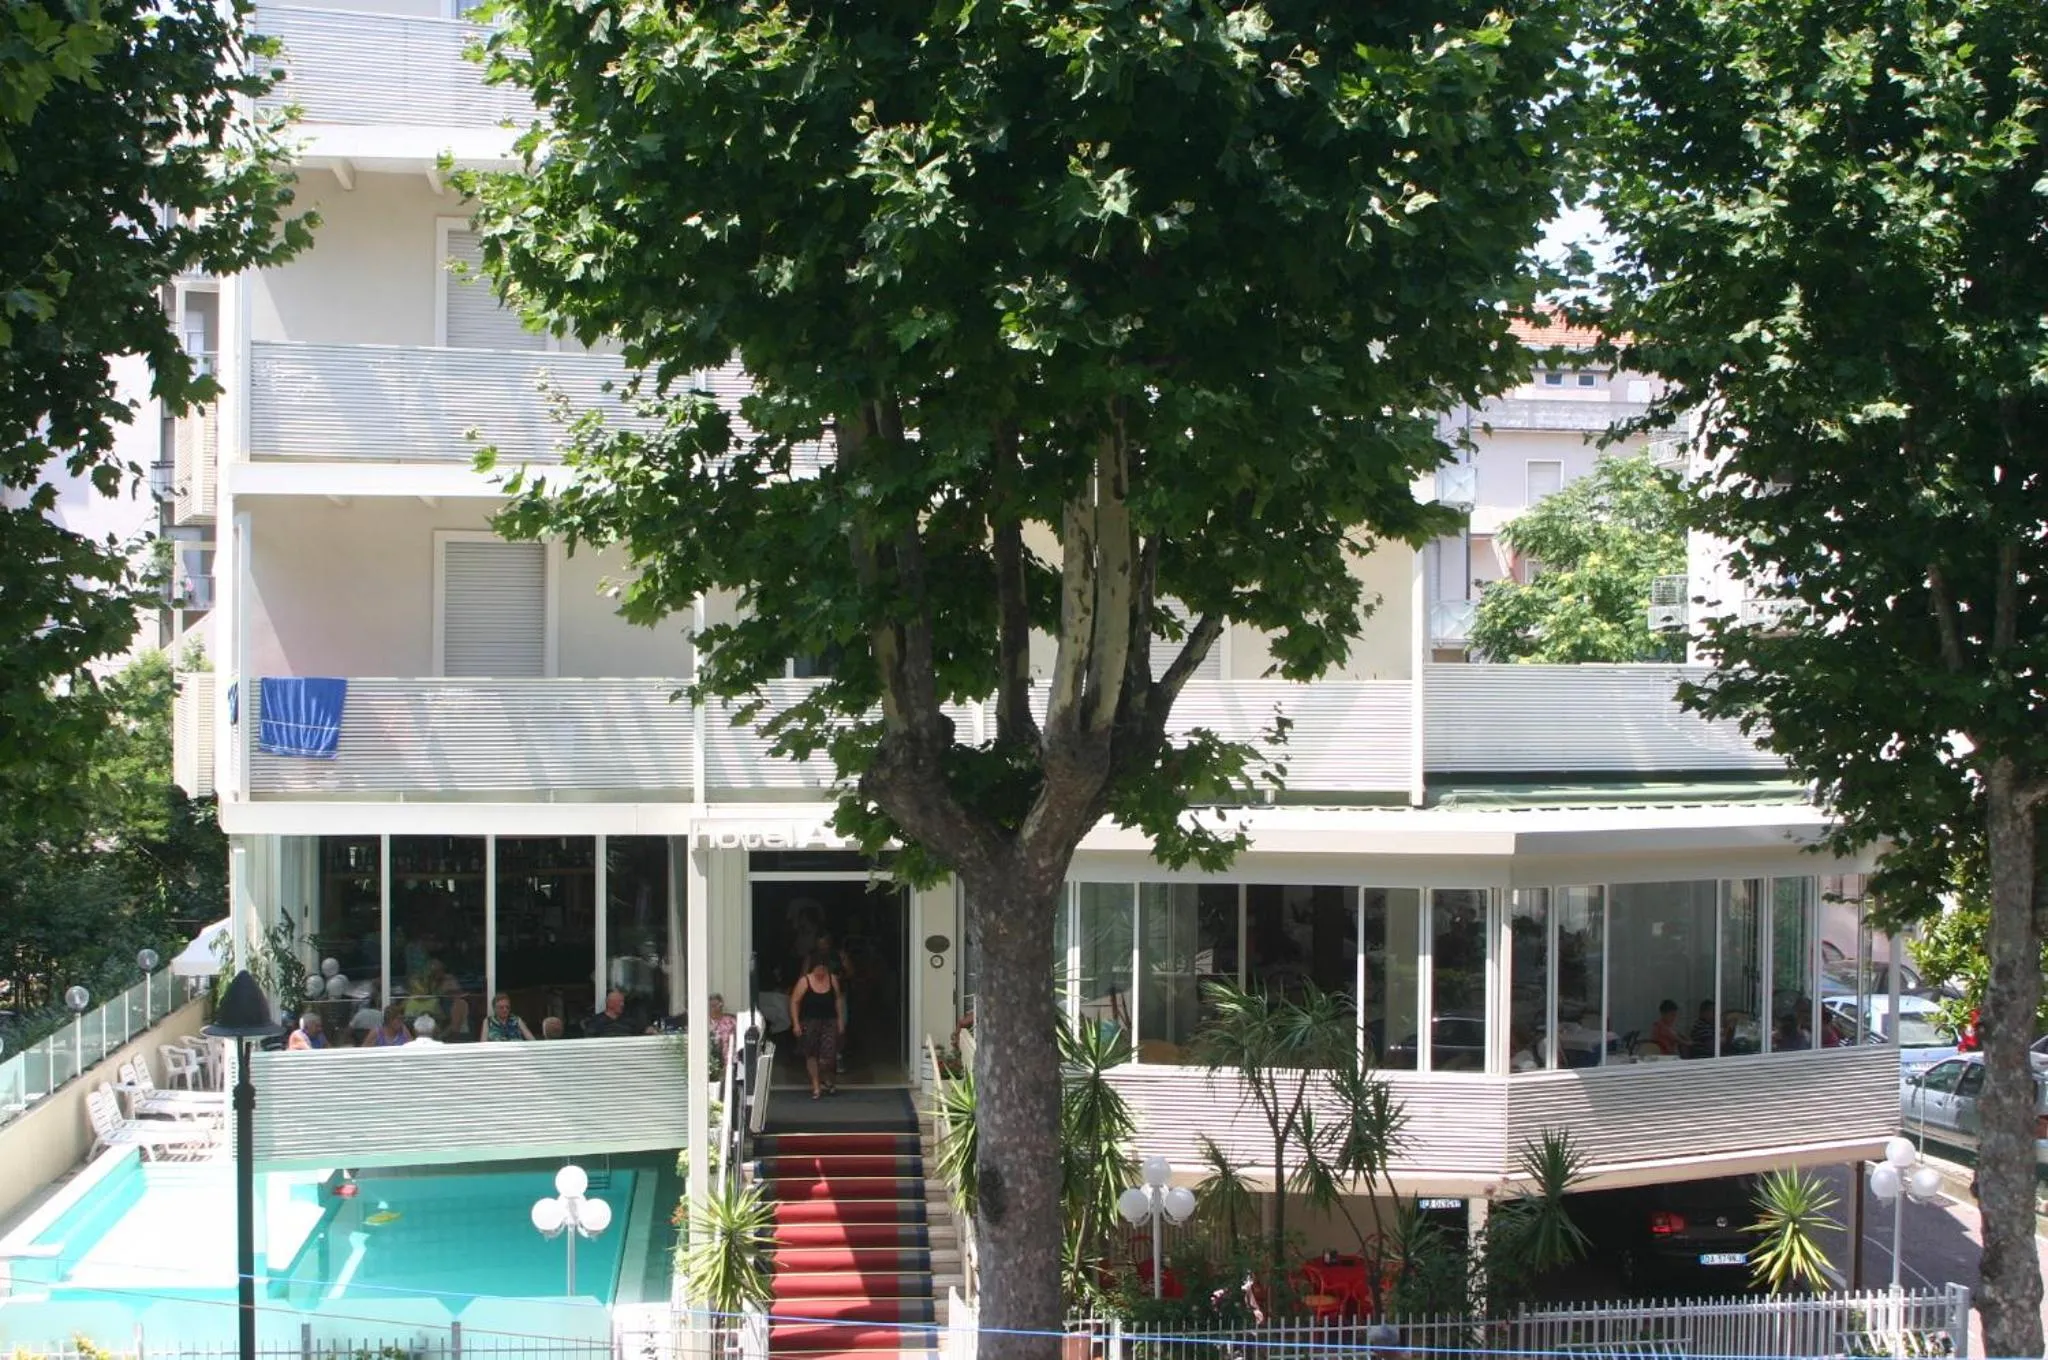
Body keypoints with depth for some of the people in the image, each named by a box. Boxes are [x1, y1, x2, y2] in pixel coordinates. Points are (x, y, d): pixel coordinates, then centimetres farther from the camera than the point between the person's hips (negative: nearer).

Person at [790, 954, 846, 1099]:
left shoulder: (832, 980, 0)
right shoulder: (805, 981, -10)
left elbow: (838, 1000, 10)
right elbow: (794, 1002, -7)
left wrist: (840, 1021, 9)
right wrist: (796, 1023, -11)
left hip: (829, 1021, 1)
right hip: (810, 1021, -1)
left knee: (829, 1053, -9)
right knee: (811, 1054, 5)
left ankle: (827, 1081, 16)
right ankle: (816, 1086, 14)